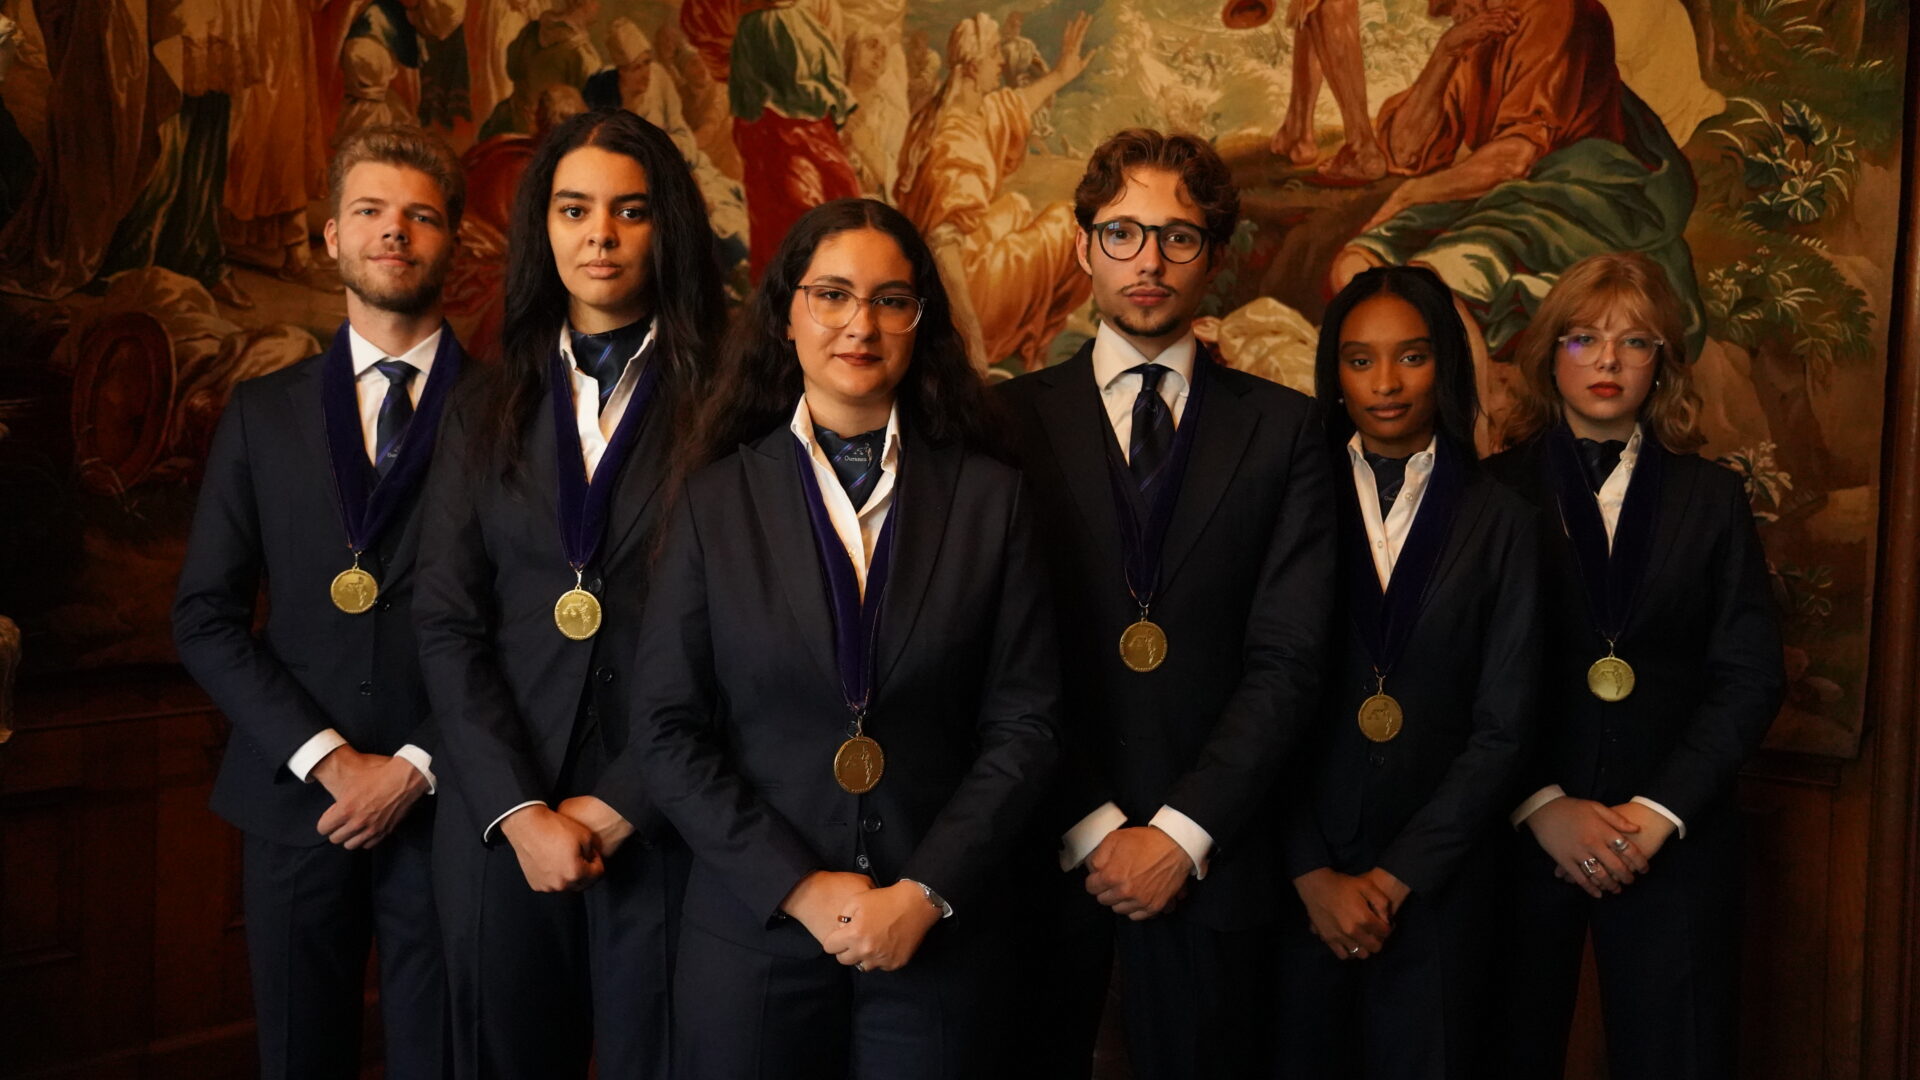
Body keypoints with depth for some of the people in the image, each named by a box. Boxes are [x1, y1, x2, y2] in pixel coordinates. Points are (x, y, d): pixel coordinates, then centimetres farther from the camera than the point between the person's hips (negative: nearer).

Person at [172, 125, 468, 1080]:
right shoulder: (263, 412, 8)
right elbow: (205, 617, 3)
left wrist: (419, 766, -9)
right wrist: (325, 757, -8)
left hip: (447, 800, -2)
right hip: (294, 799, 2)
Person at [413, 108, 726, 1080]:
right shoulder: (488, 415, 9)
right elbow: (446, 624, 3)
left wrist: (630, 802, -9)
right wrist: (520, 810, -7)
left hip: (666, 821, -3)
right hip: (503, 822, 3)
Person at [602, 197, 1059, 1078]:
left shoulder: (990, 498, 0)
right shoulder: (718, 501, -1)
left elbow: (1023, 722, -1)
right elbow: (666, 729, -3)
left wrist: (926, 893, -10)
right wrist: (799, 887, -10)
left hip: (935, 938, 0)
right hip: (754, 931, 0)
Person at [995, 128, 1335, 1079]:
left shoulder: (1281, 429, 5)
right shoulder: (1013, 419, 3)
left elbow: (1288, 656, -2)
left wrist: (1182, 832, -10)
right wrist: (1093, 827, -10)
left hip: (1209, 854, 1)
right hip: (1043, 848, 0)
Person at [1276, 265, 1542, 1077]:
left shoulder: (1501, 523, 1)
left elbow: (1503, 727, -1)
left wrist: (1396, 876, -7)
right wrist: (1314, 874, -8)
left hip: (1436, 880, 0)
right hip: (1299, 877, 0)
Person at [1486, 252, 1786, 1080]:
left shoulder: (1710, 498, 8)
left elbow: (1751, 677, 3)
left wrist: (1659, 811, -7)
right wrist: (1542, 805, -12)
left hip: (1673, 835, 2)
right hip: (1522, 827, -1)